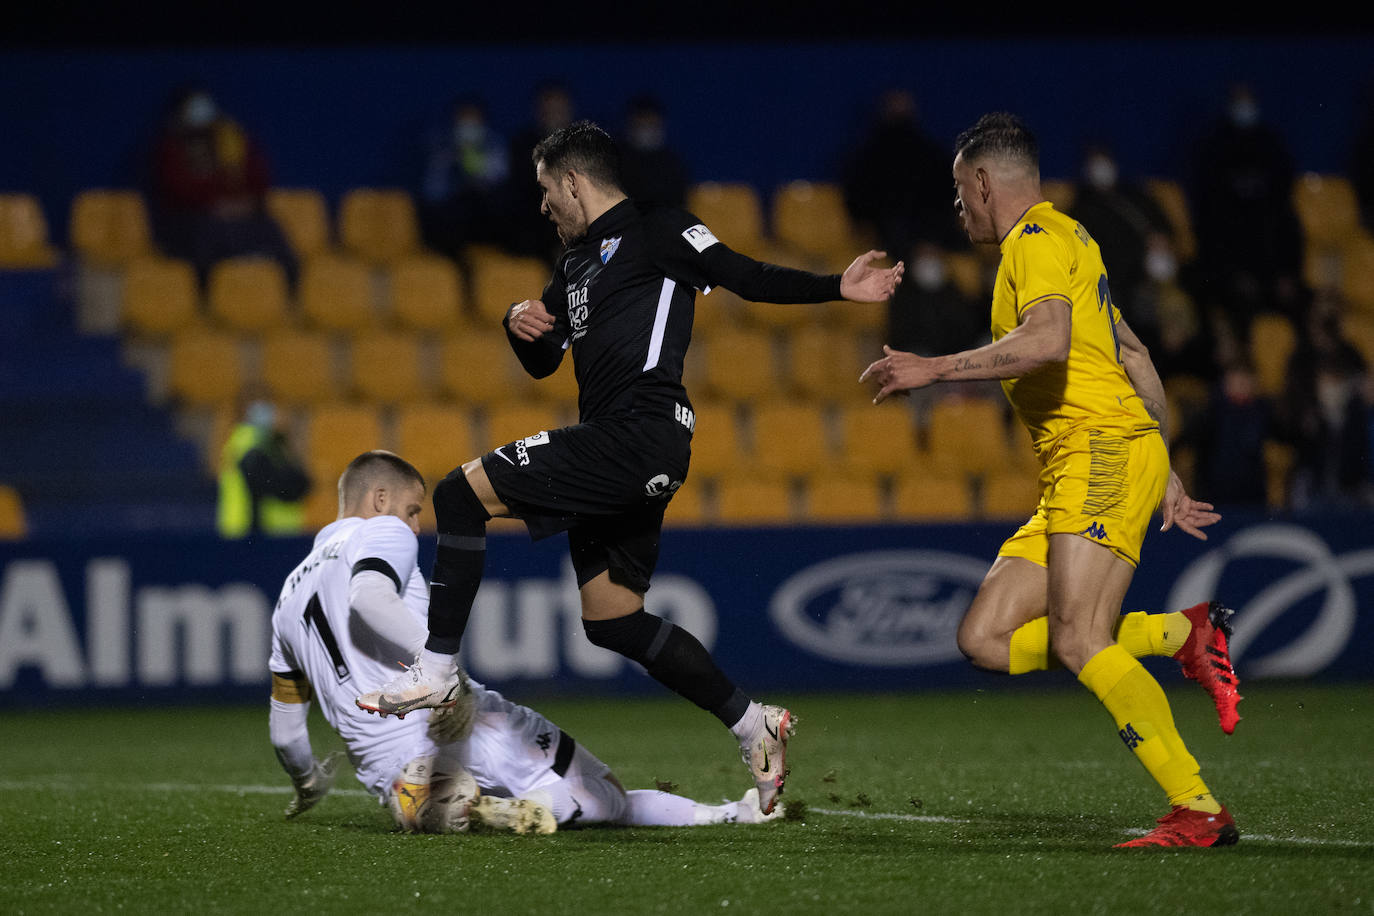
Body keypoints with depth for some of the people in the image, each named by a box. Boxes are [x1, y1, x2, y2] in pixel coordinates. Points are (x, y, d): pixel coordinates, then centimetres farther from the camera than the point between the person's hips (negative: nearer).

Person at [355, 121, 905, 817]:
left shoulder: (654, 232, 0)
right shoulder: (577, 263, 25)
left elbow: (745, 277, -5)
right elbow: (542, 362, 30)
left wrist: (838, 287, -16)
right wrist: (521, 324, 7)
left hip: (640, 435, -10)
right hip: (616, 454, 10)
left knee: (462, 494, -13)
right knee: (611, 621, 10)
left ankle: (437, 671, -14)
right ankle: (753, 727, 12)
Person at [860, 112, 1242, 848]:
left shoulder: (1040, 237, -4)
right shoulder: (1066, 244, 28)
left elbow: (1048, 342, -23)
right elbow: (1135, 357, 30)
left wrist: (937, 369, -18)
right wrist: (1164, 476, 29)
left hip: (1106, 450, -10)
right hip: (1071, 476, 10)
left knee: (1076, 641, -22)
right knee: (985, 639, -1)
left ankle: (1199, 811, -25)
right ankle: (1183, 636, 1)